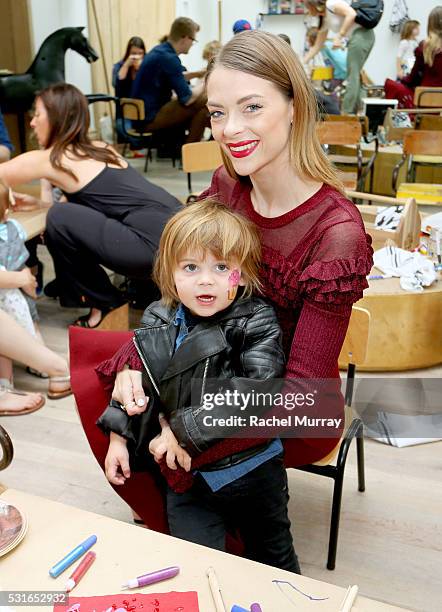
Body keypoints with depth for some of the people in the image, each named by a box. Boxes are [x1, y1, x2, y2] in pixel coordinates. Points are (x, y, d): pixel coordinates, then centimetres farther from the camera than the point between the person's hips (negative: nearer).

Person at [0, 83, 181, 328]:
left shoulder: (47, 159, 0)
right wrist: (39, 203, 29)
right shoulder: (100, 148, 21)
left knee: (59, 218, -6)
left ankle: (105, 304, 6)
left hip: (158, 244, -8)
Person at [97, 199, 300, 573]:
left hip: (252, 471, -2)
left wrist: (187, 430, -26)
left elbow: (255, 393, -28)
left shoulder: (255, 323, -17)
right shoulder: (159, 323, -3)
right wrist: (118, 436, 5)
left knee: (274, 559, 21)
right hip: (185, 475, 2)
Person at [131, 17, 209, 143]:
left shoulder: (159, 50, 11)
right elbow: (187, 99, -18)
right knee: (203, 102, -15)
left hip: (142, 115, 11)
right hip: (150, 118, -11)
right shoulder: (169, 58, -19)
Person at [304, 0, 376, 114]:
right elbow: (316, 47, 27)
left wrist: (339, 36, -16)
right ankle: (353, 112, 11)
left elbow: (352, 14, -18)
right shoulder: (324, 21, 21)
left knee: (352, 75, -9)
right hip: (356, 38, 9)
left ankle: (346, 114, -9)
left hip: (362, 33, -9)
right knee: (354, 75, 9)